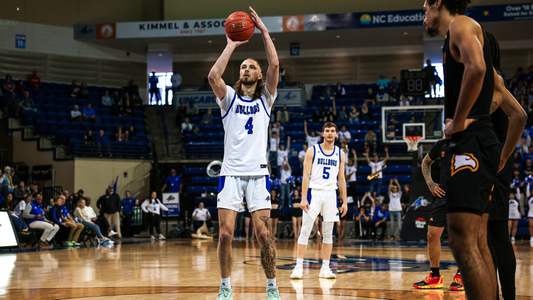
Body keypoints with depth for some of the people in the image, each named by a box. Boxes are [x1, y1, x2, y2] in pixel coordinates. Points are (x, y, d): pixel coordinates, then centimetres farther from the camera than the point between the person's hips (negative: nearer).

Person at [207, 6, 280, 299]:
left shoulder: (265, 98, 11)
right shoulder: (229, 97, 11)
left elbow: (274, 66, -4)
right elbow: (213, 76, -10)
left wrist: (264, 31, -3)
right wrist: (231, 45, -3)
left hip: (257, 172, 0)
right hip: (231, 172, 0)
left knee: (263, 234, -6)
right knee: (225, 234, -5)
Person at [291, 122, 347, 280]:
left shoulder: (340, 154, 9)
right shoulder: (312, 151, 0)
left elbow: (341, 179, 12)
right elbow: (306, 176, -4)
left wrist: (344, 201, 7)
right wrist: (303, 198, -12)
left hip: (330, 194, 3)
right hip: (314, 192, -3)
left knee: (328, 233, 4)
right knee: (305, 230, -8)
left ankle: (325, 268, 9)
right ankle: (299, 267, -6)